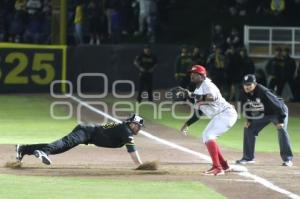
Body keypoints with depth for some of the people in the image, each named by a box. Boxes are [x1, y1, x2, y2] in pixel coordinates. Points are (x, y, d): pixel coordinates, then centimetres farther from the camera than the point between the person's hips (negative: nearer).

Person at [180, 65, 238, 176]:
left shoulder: (207, 85, -14)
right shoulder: (198, 91, 15)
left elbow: (211, 98, -37)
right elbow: (198, 113, 21)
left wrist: (192, 95, -37)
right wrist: (187, 124, 14)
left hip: (226, 113, -11)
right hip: (218, 117, 11)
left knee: (208, 136, -21)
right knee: (206, 137, 18)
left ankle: (217, 168, -26)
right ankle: (223, 165, 25)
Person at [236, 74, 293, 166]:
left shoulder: (263, 92, -34)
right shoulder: (245, 94, -13)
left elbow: (277, 106, -31)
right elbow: (247, 107, 7)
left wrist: (281, 121, -32)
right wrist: (249, 120, -1)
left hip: (278, 112, -7)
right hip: (263, 114, 7)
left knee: (282, 130, -26)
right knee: (249, 129, 2)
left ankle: (287, 159, -23)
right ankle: (248, 157, 13)